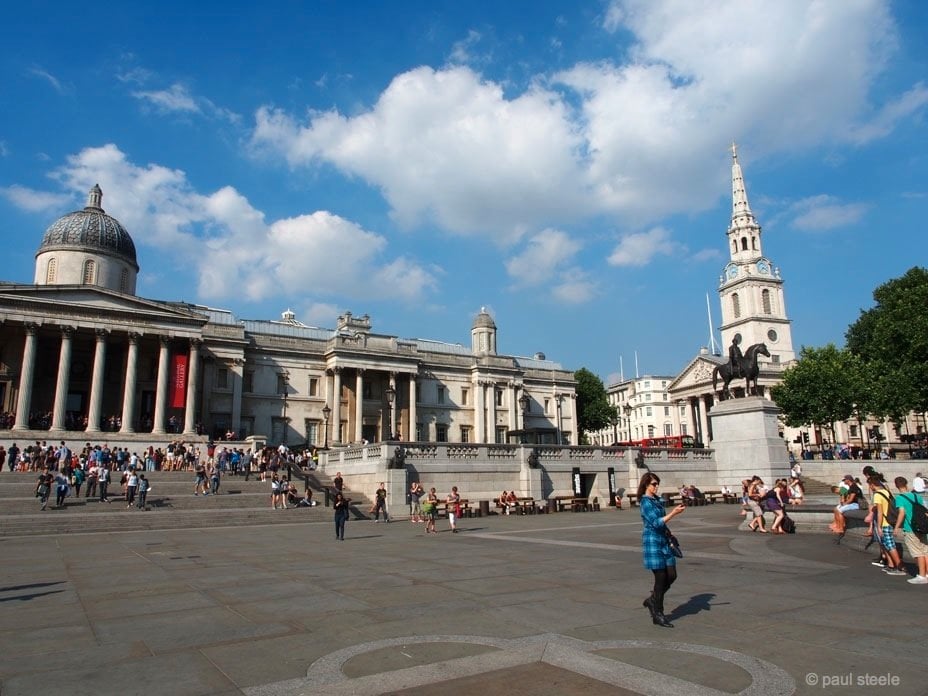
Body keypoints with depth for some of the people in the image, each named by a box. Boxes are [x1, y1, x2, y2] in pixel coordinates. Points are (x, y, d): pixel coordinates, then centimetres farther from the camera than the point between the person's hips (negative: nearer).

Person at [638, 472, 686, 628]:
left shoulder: (658, 500, 12)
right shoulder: (645, 502, -13)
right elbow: (656, 522, -21)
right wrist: (674, 513, -25)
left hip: (663, 541, 8)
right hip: (652, 542, -8)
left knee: (671, 576, 7)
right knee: (661, 578, -3)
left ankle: (652, 601, 26)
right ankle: (658, 615, 9)